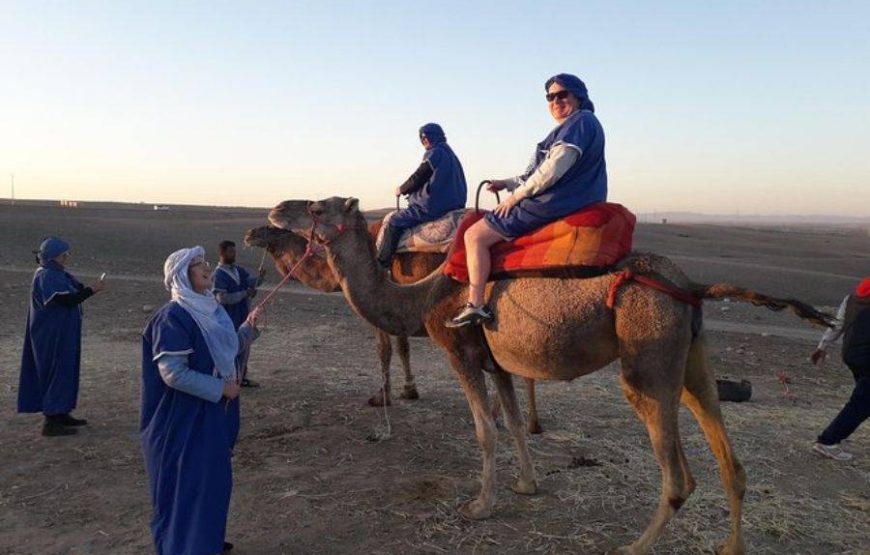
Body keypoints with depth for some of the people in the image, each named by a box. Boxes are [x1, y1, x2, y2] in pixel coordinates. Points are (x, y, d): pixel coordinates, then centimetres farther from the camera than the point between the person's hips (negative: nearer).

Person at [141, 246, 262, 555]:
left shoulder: (211, 308, 7)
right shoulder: (173, 316, -20)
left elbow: (226, 349, 19)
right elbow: (173, 373, -25)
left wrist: (248, 329, 2)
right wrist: (220, 388, -19)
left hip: (214, 413, 9)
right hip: (185, 418, -9)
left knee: (213, 477, 19)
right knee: (186, 483, 3)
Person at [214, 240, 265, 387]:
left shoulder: (239, 270, 8)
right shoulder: (218, 274, -16)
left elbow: (251, 282, -2)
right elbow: (222, 298, -24)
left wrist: (259, 277, -24)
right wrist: (245, 294, -25)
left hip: (243, 317, 8)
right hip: (229, 320, -8)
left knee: (244, 347, 16)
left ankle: (242, 377, 29)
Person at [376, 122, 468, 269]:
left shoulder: (433, 153, -8)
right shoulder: (451, 155, 18)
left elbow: (417, 179, -8)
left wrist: (401, 190, 9)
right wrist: (412, 193, 26)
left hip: (433, 207, -10)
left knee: (394, 221, -4)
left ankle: (381, 264, -4)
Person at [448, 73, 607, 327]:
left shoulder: (581, 121, -10)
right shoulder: (570, 127, 22)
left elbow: (552, 171, -21)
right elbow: (537, 173, 26)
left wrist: (516, 195, -12)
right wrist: (507, 183, 18)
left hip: (552, 206, -11)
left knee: (475, 235, -10)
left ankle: (475, 306, -14)